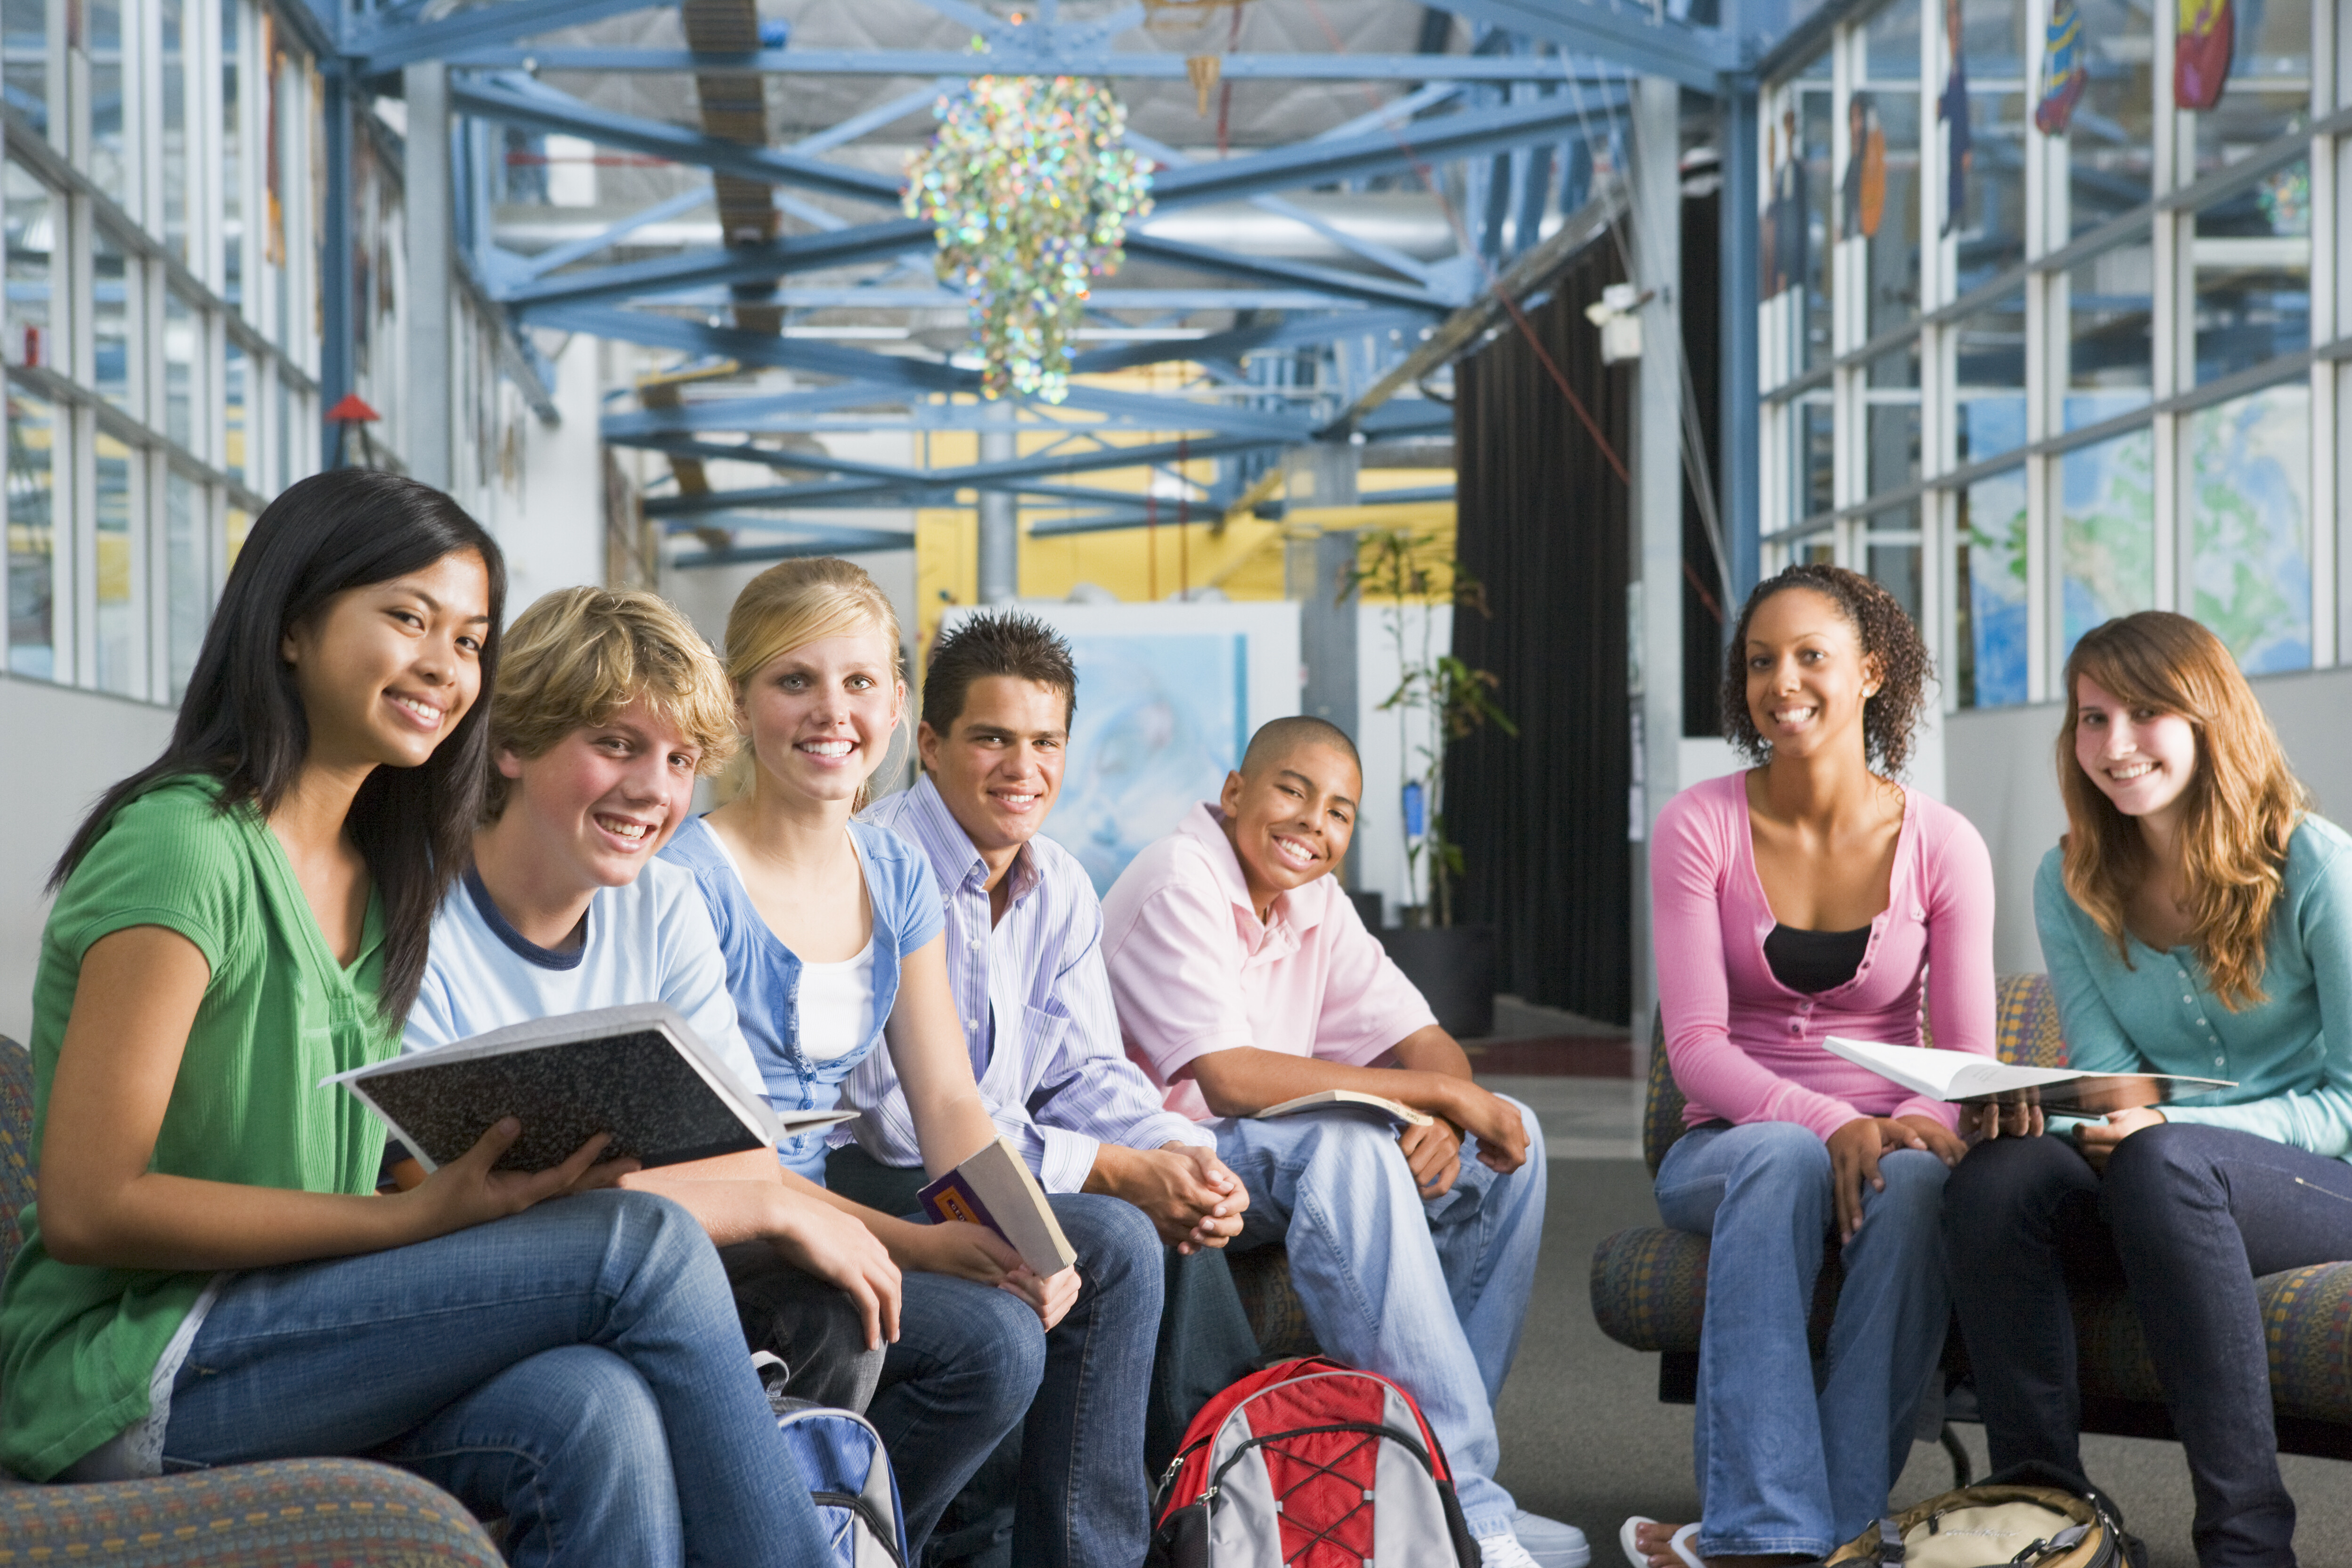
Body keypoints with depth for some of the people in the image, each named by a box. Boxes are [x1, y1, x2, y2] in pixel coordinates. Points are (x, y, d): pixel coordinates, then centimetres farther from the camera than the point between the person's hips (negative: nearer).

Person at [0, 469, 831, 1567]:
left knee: (597, 1415, -28)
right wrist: (414, 1217, -19)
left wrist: (500, 1179, -6)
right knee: (646, 1244, -22)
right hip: (125, 1372, -7)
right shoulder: (183, 848, -11)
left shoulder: (381, 878, 15)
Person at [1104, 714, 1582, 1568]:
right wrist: (1442, 1094, -25)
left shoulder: (1315, 902, 10)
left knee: (1511, 1143, -2)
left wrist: (1442, 1120, -20)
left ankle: (1440, 1447, -7)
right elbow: (1230, 1078, -28)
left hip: (1277, 1165, 9)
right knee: (1350, 1145, -35)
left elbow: (1424, 1042, 7)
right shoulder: (1179, 883, -17)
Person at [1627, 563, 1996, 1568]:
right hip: (1729, 1148, -1)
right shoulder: (1700, 828, -3)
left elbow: (1969, 1059, -1)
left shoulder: (1942, 847, 0)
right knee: (1786, 1158, -37)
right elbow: (1695, 1049, -10)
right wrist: (1833, 1124, -27)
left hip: (1887, 1142, 1)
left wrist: (1919, 1123, -26)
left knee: (1917, 1180, -35)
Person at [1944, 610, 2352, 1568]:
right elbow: (2108, 1074, 7)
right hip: (2138, 1194, 4)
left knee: (2159, 1161, -37)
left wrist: (2170, 1125, -22)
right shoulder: (2070, 886, 8)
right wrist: (2080, 1114, -19)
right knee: (1995, 1175, -28)